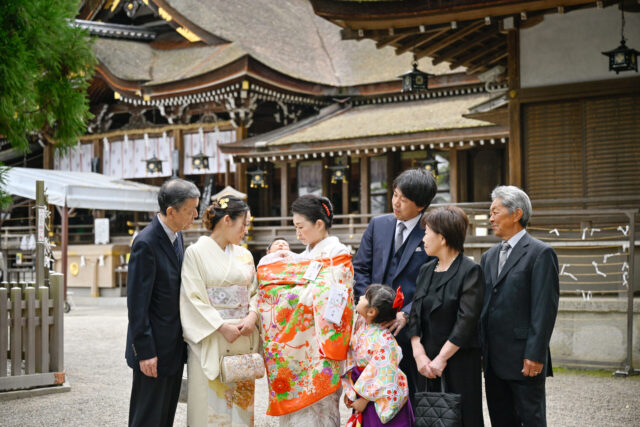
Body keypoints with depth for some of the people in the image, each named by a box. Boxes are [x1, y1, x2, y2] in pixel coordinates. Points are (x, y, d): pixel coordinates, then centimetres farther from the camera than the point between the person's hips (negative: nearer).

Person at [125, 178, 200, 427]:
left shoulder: (177, 236, 7)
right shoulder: (146, 243, -20)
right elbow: (137, 303, -20)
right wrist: (145, 352, -20)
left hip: (175, 346, 8)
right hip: (154, 346, -8)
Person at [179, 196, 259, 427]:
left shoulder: (244, 255, 14)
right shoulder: (196, 252, -3)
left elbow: (254, 292, 15)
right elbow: (193, 299, -9)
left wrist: (252, 316, -6)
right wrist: (222, 327, -16)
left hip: (244, 338, 5)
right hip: (210, 341, -5)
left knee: (240, 402, 6)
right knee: (210, 404, -4)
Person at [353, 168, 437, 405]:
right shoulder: (378, 225, 10)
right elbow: (360, 268, 12)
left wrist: (406, 315, -17)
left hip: (409, 328, -4)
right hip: (375, 327, 4)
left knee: (410, 395, 2)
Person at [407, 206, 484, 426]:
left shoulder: (470, 271, -8)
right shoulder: (426, 270, 13)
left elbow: (466, 321, -14)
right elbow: (415, 315, 8)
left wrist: (441, 359, -15)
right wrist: (420, 355, -5)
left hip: (460, 363, -6)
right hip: (427, 364, 6)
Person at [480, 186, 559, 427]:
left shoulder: (540, 253, -7)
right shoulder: (489, 256, 16)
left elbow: (545, 309, -12)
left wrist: (534, 355, -17)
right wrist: (479, 350, 9)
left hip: (524, 360, -7)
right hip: (494, 361, 7)